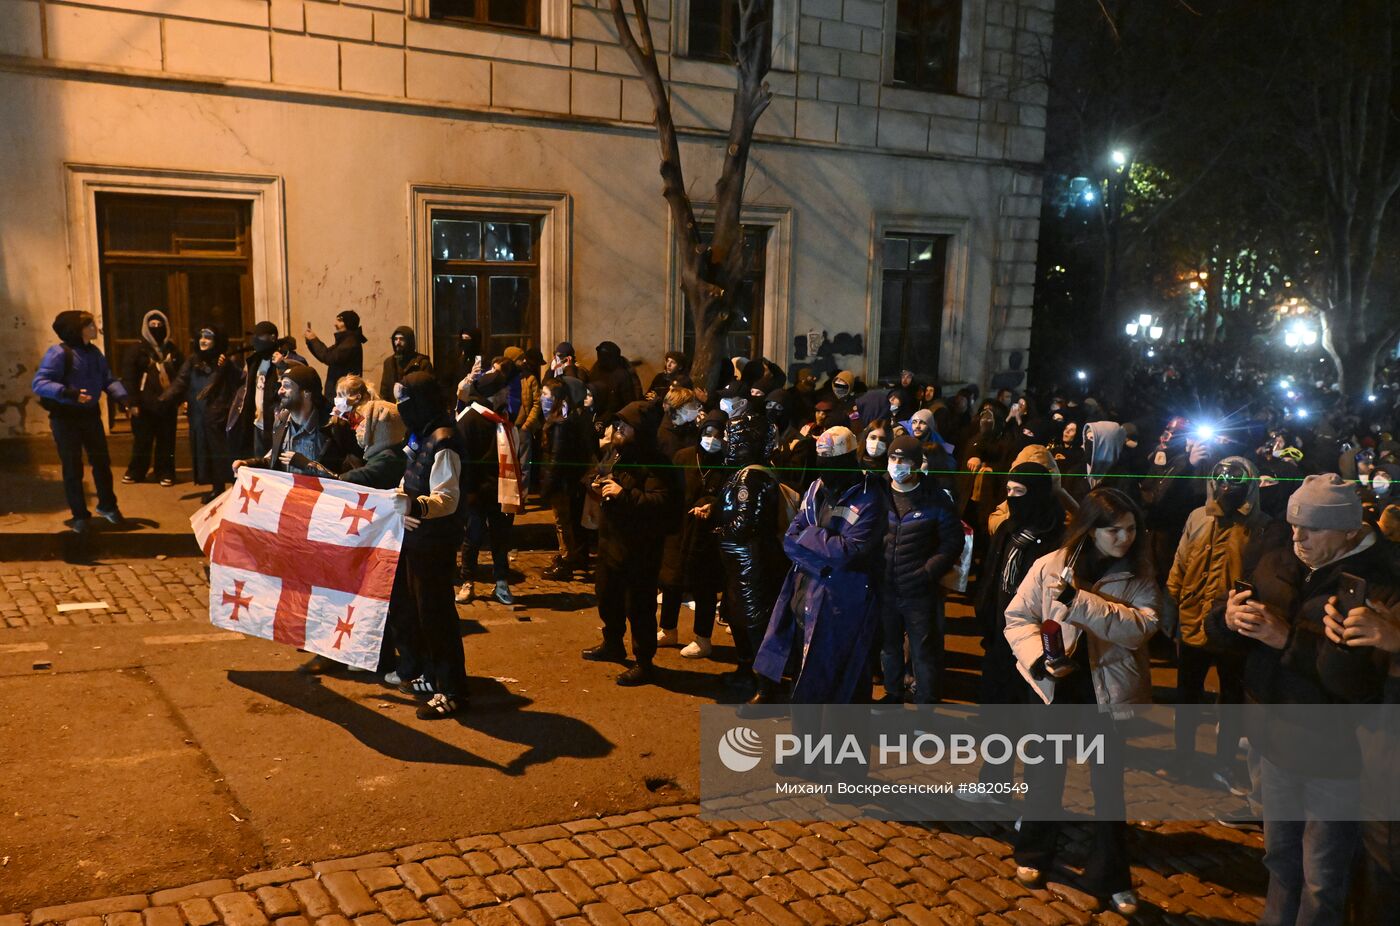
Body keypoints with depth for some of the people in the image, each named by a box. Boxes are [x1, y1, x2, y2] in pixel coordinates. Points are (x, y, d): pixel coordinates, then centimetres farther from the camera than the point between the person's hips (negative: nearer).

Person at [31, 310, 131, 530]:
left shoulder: (94, 352, 5)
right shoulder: (59, 353, -18)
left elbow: (108, 379, 11)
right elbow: (39, 383, -24)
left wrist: (121, 396, -8)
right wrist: (68, 393, -38)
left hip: (90, 414, 6)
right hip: (65, 417, -6)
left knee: (102, 462, 15)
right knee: (73, 468, 3)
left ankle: (107, 505, 33)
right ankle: (80, 515, 15)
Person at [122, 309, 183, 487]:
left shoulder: (172, 350, 10)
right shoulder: (137, 351, 0)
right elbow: (128, 379, -5)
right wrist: (133, 402, -11)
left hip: (167, 404, 2)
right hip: (145, 405, -2)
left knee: (166, 441, 6)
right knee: (142, 440, 4)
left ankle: (165, 473, 14)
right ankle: (135, 472, 17)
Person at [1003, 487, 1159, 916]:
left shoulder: (1139, 574, -7)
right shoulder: (1050, 566, -9)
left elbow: (1142, 626, -22)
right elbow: (1018, 617, -4)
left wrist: (1081, 600, -31)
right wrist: (1038, 656, -22)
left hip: (1107, 691, 0)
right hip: (1056, 686, 0)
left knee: (1109, 782, 11)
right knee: (1046, 773, 16)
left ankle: (1110, 877, 27)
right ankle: (1033, 854, 38)